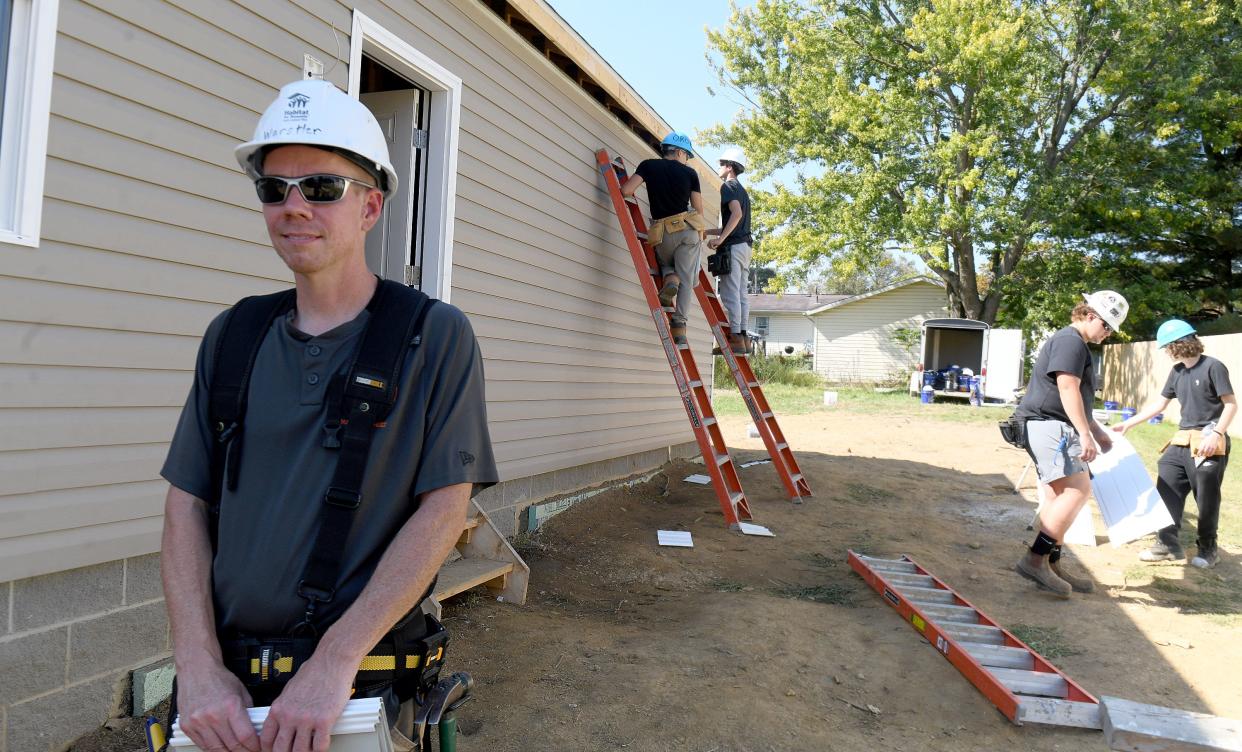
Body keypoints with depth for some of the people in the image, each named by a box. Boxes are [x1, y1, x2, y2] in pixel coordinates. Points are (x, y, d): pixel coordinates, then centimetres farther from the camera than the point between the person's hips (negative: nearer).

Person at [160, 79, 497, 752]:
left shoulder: (435, 336, -9)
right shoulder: (231, 336, 4)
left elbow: (443, 509, -14)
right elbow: (187, 503, 2)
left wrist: (334, 660, -19)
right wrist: (198, 666, -8)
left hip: (360, 684, -3)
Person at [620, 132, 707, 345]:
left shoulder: (649, 166, 7)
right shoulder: (690, 173, 7)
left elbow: (626, 191, -4)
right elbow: (699, 209, 8)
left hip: (663, 233, 1)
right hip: (689, 229, -1)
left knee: (665, 265, 28)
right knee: (686, 280, 5)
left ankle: (670, 280, -6)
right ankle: (679, 325, -7)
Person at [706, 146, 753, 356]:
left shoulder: (728, 186, -5)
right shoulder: (742, 190, 24)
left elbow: (736, 213, -22)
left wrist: (720, 239, -22)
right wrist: (708, 232, 31)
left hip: (733, 246, -9)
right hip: (745, 245, 9)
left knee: (730, 294, -10)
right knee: (740, 294, 8)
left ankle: (735, 337, -13)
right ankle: (743, 337, 8)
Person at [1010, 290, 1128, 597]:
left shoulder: (1076, 344, 25)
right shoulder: (1071, 341, -9)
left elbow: (1078, 397, 34)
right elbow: (1068, 389, -20)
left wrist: (1096, 430, 34)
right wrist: (1085, 434, -24)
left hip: (1056, 429, 11)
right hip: (1048, 425, -11)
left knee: (1066, 495, 11)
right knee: (1077, 490, -19)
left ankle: (1052, 565, 17)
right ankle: (1035, 560, -19)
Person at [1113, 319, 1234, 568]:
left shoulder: (1213, 367, -10)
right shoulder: (1177, 371, 12)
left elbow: (1231, 404, -12)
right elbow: (1159, 403, 18)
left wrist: (1216, 434, -22)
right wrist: (1128, 423, 15)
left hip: (1208, 443, -7)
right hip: (1182, 441, 7)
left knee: (1206, 498, 2)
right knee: (1166, 490, 4)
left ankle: (1209, 549, 18)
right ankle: (1168, 544, 11)